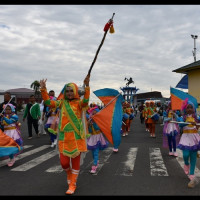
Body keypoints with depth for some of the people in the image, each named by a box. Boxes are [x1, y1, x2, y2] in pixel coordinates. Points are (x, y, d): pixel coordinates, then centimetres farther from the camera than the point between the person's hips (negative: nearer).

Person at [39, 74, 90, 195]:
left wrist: (87, 86, -37)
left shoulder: (79, 103, -3)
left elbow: (86, 100, -24)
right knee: (64, 162, 5)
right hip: (64, 137, 3)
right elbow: (48, 102, -1)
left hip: (76, 137, -2)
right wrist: (43, 89, -12)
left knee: (75, 161, 8)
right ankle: (69, 173, 41)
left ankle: (72, 184, 26)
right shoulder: (62, 103, 7)